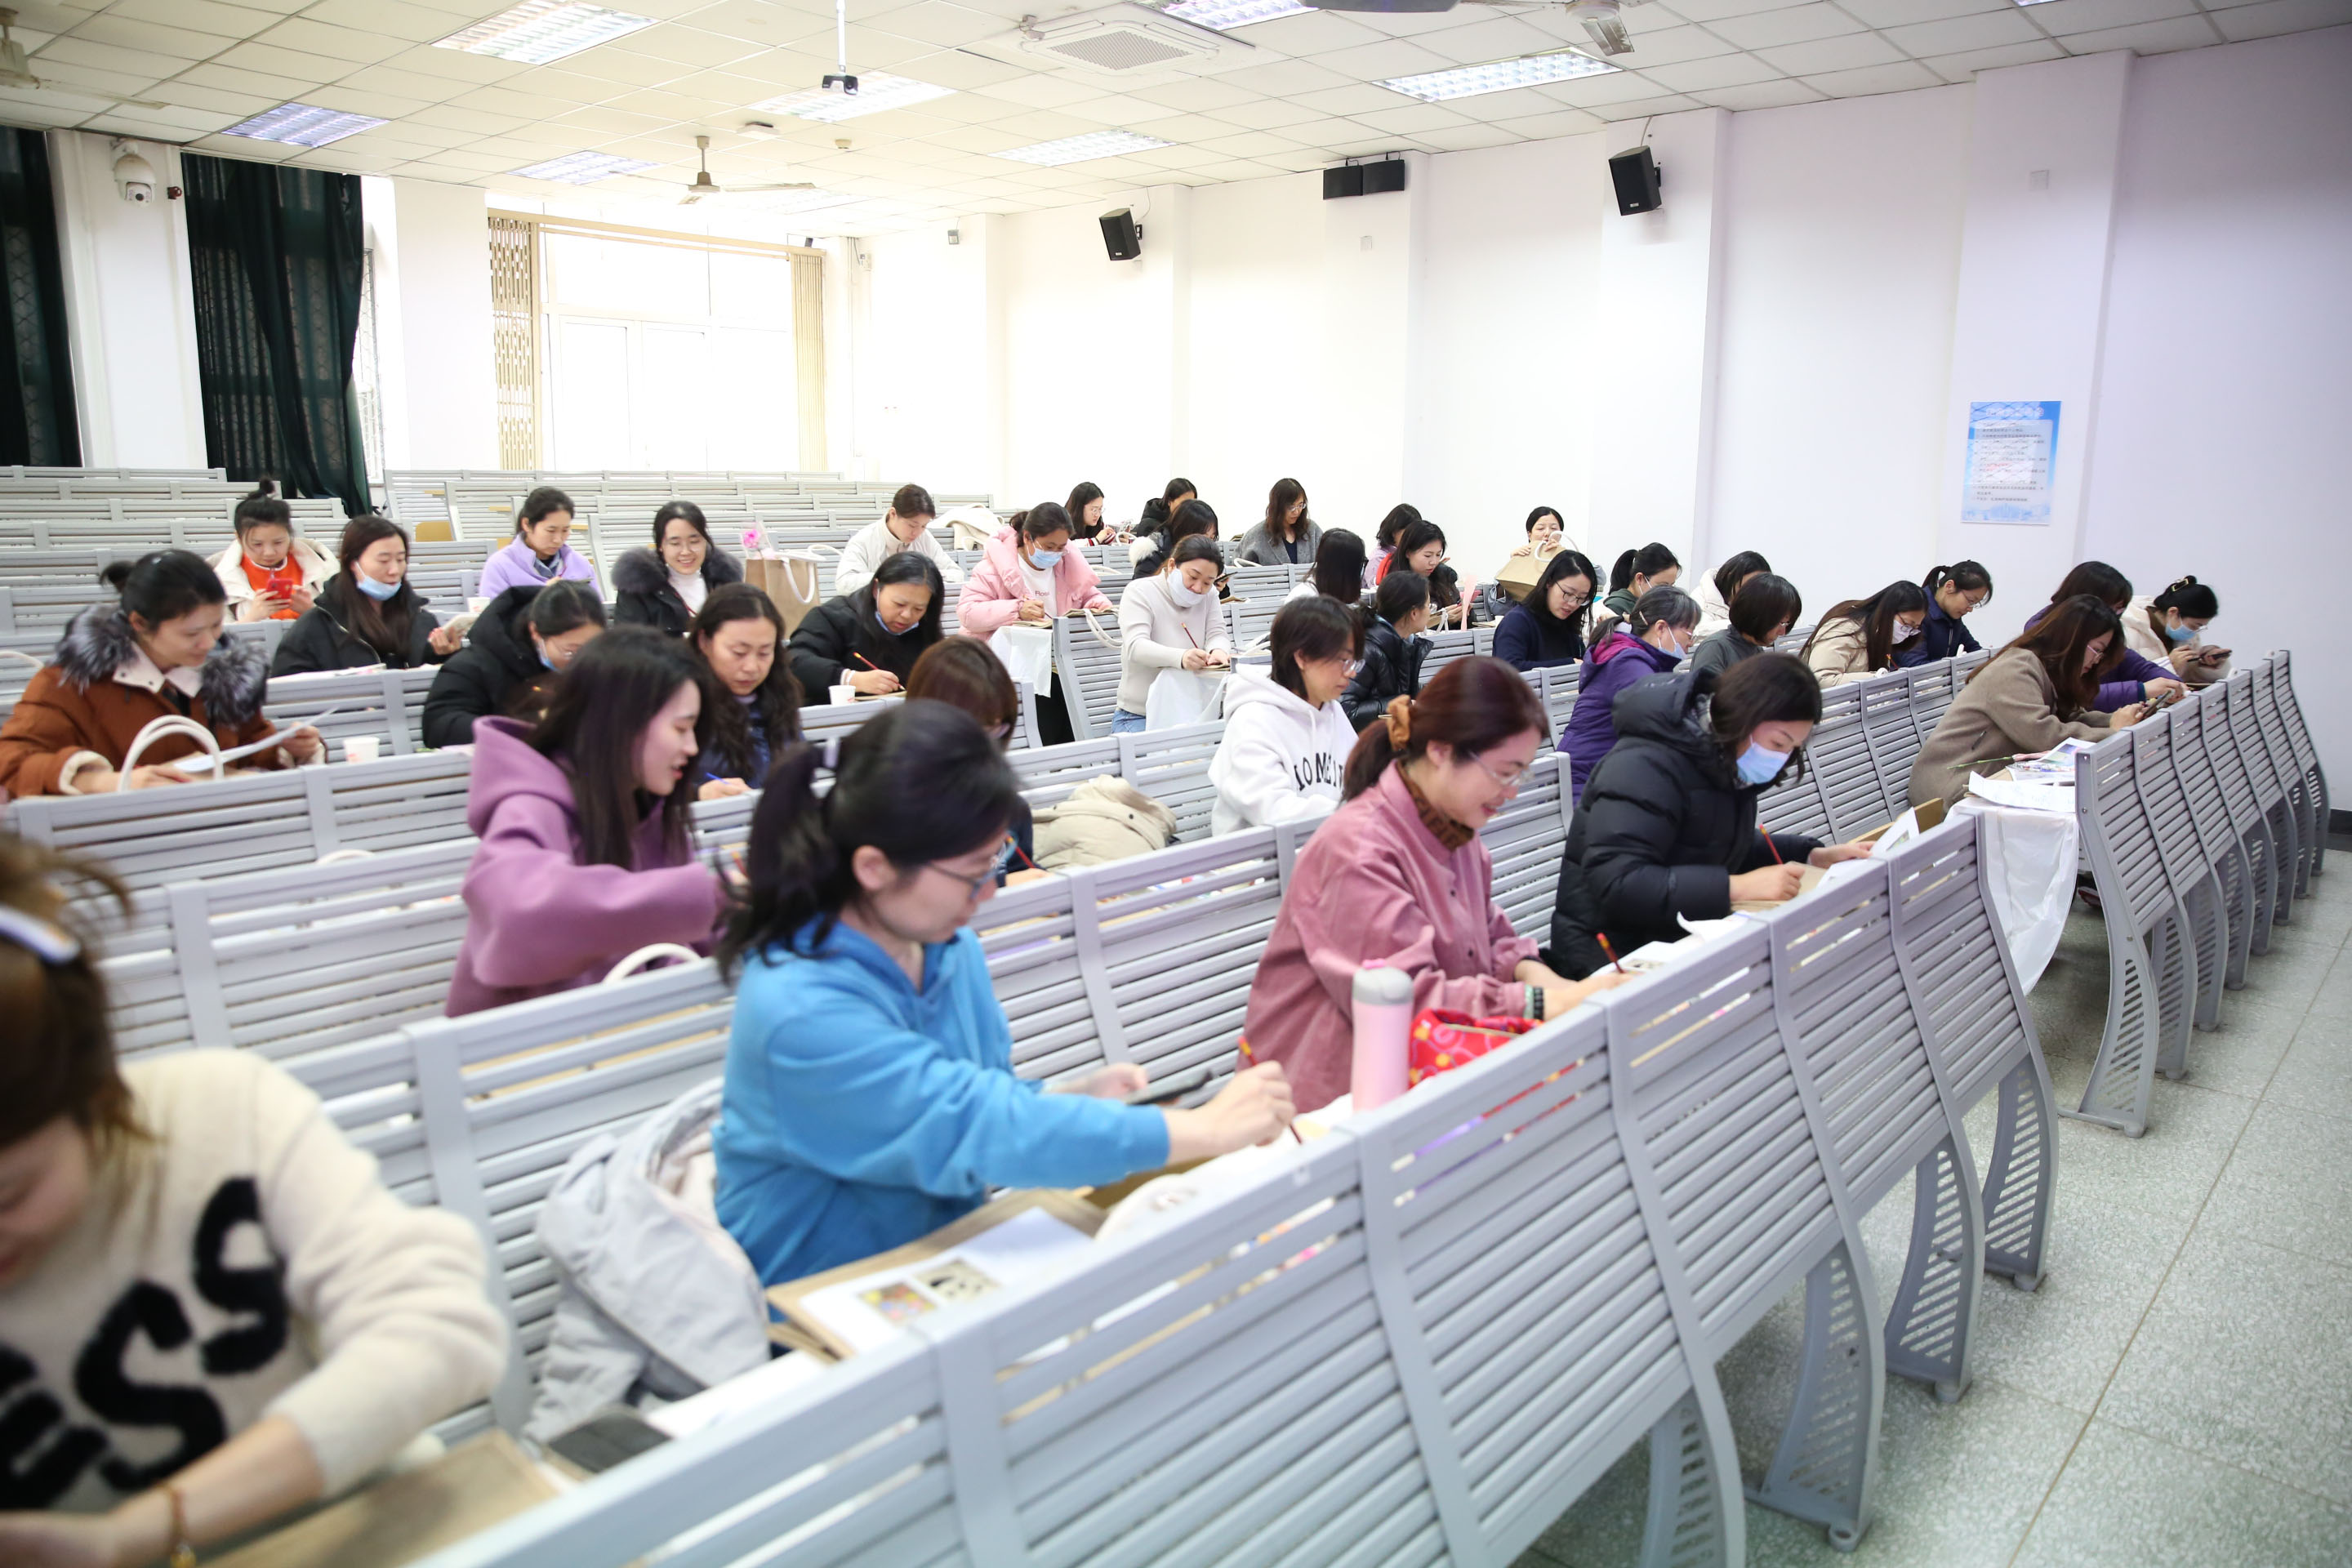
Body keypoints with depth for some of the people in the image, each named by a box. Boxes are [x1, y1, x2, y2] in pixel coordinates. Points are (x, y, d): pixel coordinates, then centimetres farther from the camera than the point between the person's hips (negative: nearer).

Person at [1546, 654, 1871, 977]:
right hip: (1616, 958, -9)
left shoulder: (1723, 762, 6)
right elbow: (1615, 885, -30)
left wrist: (1814, 855, 7)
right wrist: (1735, 888, -32)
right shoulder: (1645, 768, -22)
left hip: (1686, 941, 9)